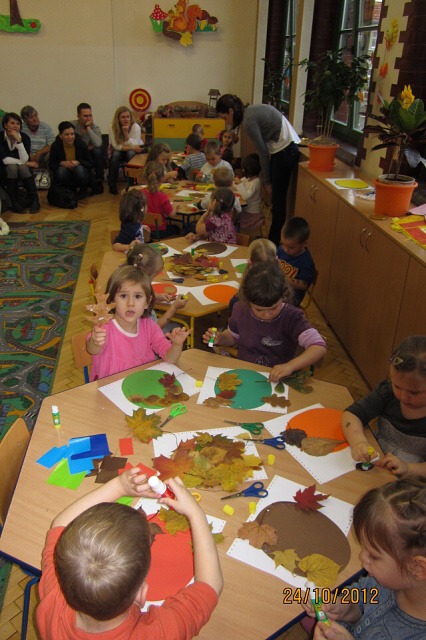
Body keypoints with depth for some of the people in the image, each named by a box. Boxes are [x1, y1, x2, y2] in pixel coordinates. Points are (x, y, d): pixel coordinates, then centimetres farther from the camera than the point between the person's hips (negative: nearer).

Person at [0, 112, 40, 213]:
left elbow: (24, 159, -22)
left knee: (23, 167, -31)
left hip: (23, 170, 1)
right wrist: (26, 163, -19)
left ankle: (34, 201, -24)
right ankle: (15, 202, -25)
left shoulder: (24, 137, -9)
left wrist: (18, 140, -28)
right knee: (12, 167, -32)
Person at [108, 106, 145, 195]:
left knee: (131, 154, -34)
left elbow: (133, 145, -24)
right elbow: (116, 146, -20)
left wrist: (126, 132, -36)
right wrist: (132, 147, -30)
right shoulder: (113, 127, -15)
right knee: (115, 154, -31)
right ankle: (112, 185, -21)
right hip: (120, 151, 1)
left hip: (135, 151, -1)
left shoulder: (135, 126, -18)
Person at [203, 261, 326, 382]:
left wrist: (290, 366, -40)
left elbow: (319, 347, -26)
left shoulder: (292, 317, -15)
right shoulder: (240, 309, -3)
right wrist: (220, 338, -5)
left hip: (277, 380, -3)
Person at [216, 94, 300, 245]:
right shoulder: (250, 110, 11)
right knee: (275, 197, 13)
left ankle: (275, 243, 8)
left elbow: (263, 153, -14)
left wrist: (267, 181, -4)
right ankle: (273, 238, 23)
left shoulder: (249, 121, -16)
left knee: (278, 198, -2)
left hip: (285, 151, -9)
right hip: (286, 148, 9)